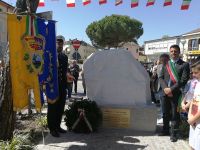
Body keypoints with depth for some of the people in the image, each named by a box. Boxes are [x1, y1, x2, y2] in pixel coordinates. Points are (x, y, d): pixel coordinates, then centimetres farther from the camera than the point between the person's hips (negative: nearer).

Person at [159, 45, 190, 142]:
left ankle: (173, 133, 17)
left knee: (175, 114, 4)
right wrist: (165, 88, -10)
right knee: (166, 113, 15)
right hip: (166, 93, 4)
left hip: (176, 93, -4)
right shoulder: (166, 64, 11)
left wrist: (171, 89, -16)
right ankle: (165, 130, 30)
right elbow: (161, 77, 7)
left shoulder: (184, 64, -2)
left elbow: (183, 80, -11)